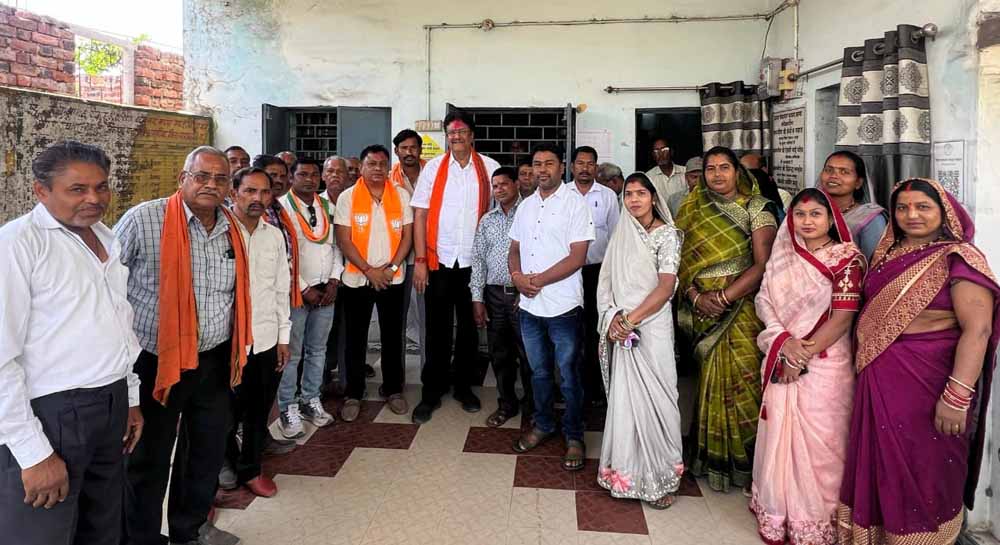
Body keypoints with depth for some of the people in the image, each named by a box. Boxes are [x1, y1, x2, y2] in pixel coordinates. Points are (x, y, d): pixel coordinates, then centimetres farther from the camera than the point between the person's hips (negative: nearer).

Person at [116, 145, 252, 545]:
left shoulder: (232, 229, 4)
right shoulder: (142, 220, -14)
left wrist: (238, 350, 18)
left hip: (215, 361, 6)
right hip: (155, 362, -5)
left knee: (209, 450, 19)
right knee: (150, 459, 11)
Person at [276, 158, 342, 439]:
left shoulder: (328, 207, 11)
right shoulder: (281, 208, -7)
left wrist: (334, 281, 1)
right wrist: (305, 289, -12)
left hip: (325, 291, 5)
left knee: (318, 350, 12)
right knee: (292, 353, 0)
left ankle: (311, 400, 25)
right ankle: (287, 409, 11)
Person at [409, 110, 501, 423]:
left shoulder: (489, 168, 1)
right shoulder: (432, 168, 0)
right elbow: (420, 215, -1)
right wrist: (420, 260, -7)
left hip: (475, 261, 1)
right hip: (439, 260, -1)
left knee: (469, 327, 12)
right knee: (437, 329, 6)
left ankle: (463, 386, 27)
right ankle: (431, 393, 17)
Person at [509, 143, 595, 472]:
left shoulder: (575, 204, -8)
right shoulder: (526, 206, 11)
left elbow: (578, 257, -14)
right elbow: (515, 249, 14)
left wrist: (538, 280, -16)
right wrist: (517, 276, -7)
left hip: (563, 307, -5)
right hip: (529, 306, 6)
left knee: (568, 376, 5)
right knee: (539, 372, 18)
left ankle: (574, 437, 20)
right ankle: (543, 425, 35)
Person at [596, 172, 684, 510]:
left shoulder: (667, 235, -2)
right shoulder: (622, 235, 13)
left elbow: (666, 287, -13)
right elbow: (606, 281, 9)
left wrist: (630, 319, -17)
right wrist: (613, 317, -7)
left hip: (652, 327, -4)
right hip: (621, 328, 4)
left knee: (653, 398, -2)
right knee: (624, 398, 6)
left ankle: (660, 477, 12)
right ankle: (628, 473, 19)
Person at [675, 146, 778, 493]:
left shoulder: (757, 209, 0)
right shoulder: (694, 210, 10)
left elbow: (763, 265, -9)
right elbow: (682, 259, 5)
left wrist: (722, 298, -15)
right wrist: (696, 297, -10)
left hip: (741, 308, -3)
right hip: (703, 310, 3)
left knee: (739, 382, -4)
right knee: (711, 383, 8)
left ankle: (742, 461, 13)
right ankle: (713, 458, 21)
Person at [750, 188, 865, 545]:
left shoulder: (847, 259, -6)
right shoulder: (783, 256, 9)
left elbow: (843, 317, -12)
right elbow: (765, 301, 4)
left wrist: (804, 354, -13)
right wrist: (784, 341, -12)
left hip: (825, 363, -4)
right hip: (781, 361, 4)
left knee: (817, 443, 2)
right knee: (780, 436, 10)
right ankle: (779, 515, 26)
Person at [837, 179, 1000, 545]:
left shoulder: (958, 259, -12)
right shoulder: (889, 254, 8)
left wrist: (956, 397, -26)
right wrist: (864, 361, 8)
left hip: (927, 381, -6)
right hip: (880, 380, 6)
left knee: (923, 467, 8)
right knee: (880, 463, 17)